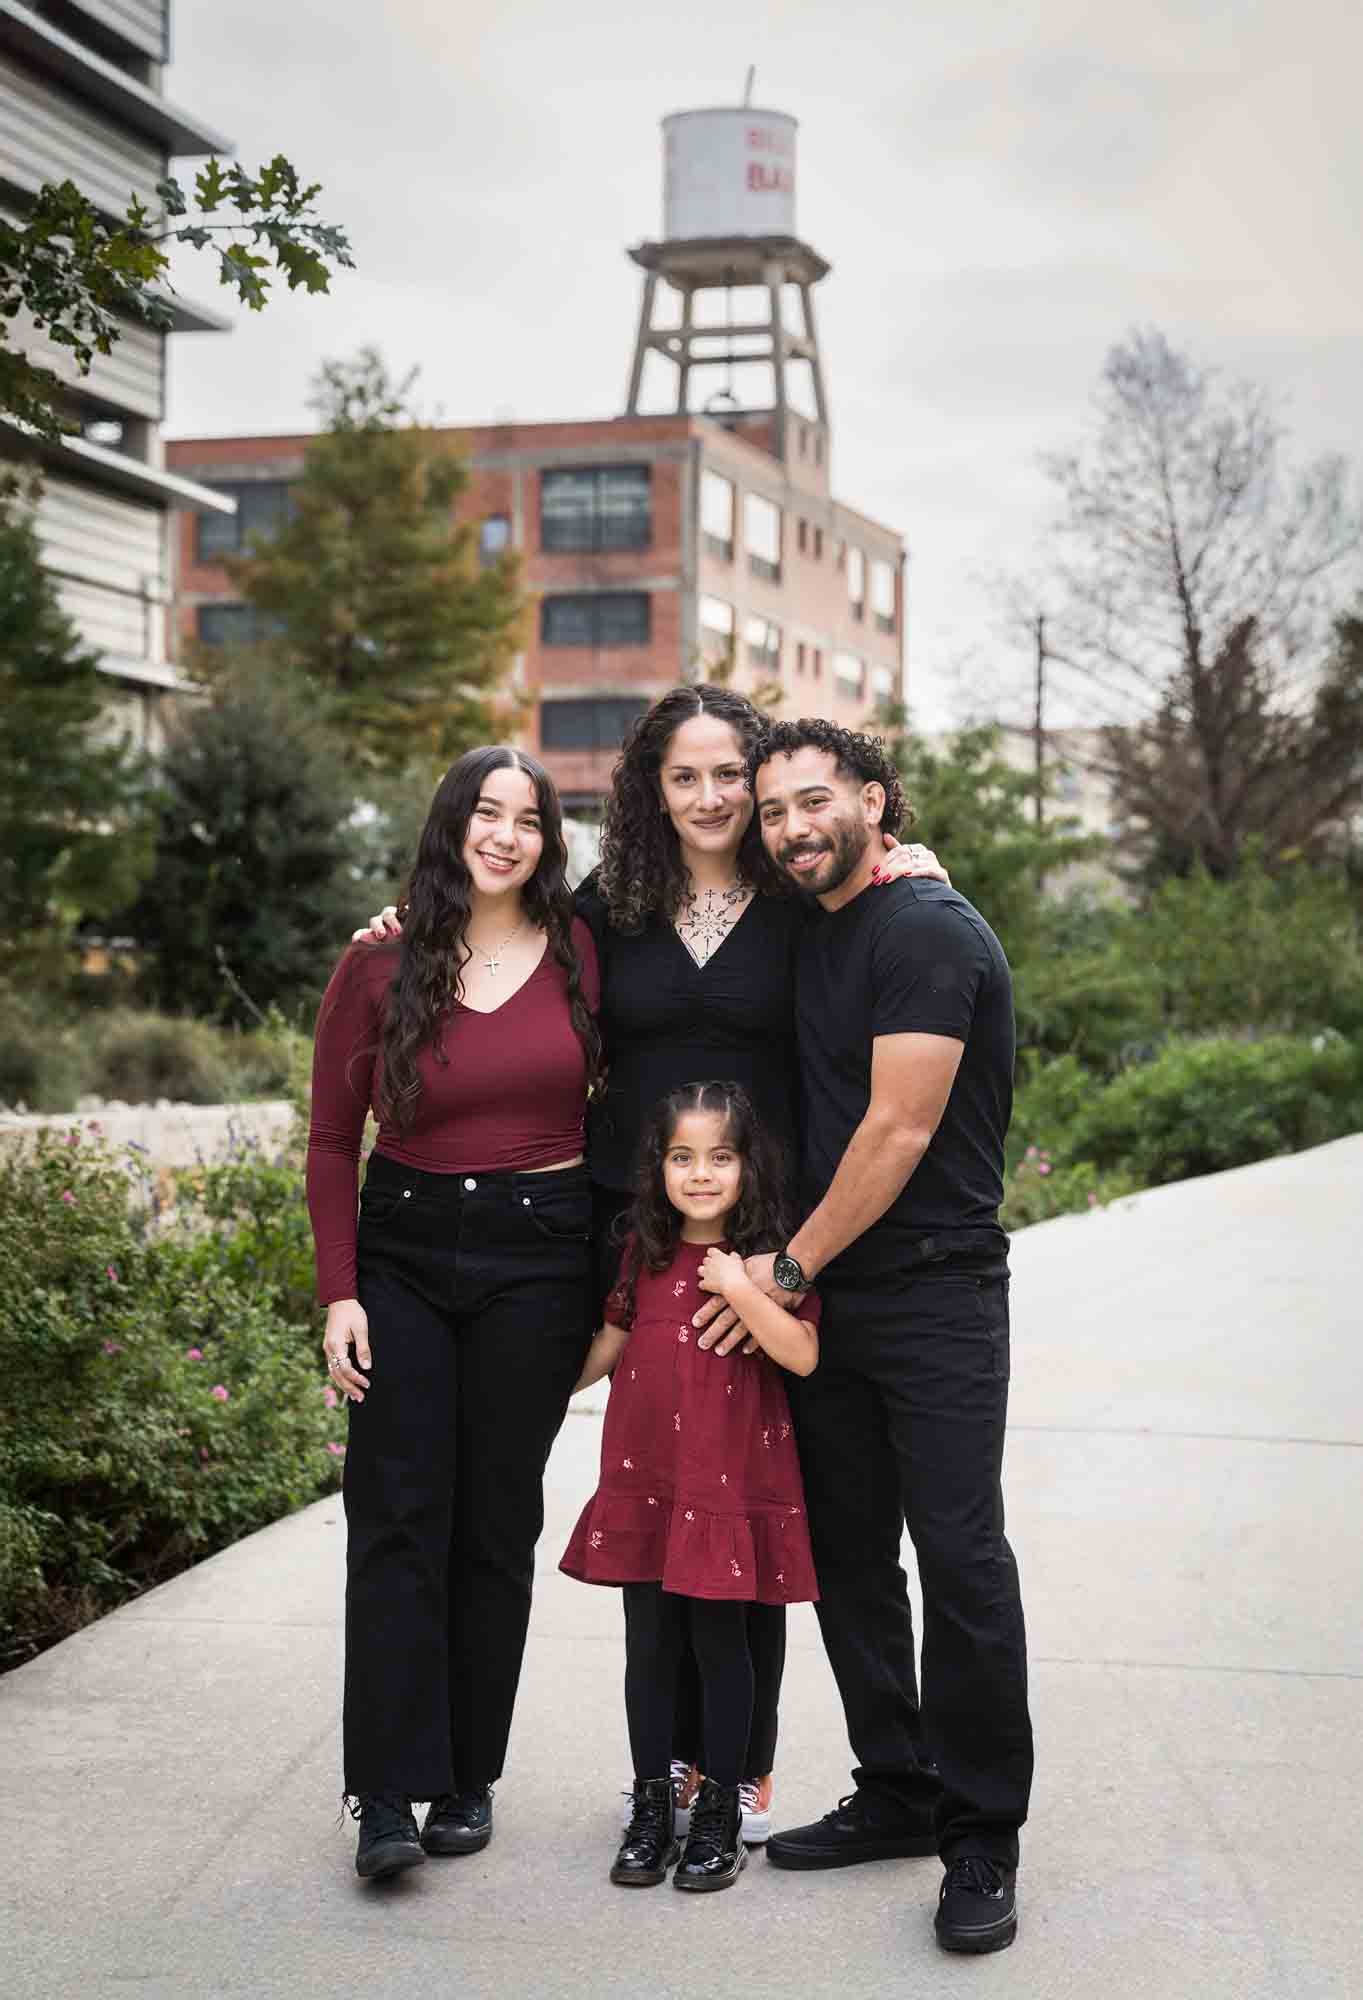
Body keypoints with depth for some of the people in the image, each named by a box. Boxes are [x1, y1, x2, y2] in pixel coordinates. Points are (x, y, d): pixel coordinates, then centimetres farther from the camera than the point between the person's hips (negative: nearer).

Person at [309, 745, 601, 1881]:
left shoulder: (582, 953, 1)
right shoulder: (379, 966, 0)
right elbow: (333, 1142, 3)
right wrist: (338, 1294, -3)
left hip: (540, 1255, 0)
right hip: (404, 1247, 0)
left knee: (496, 1522, 5)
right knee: (397, 1519, -6)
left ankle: (468, 1778, 16)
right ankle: (388, 1796, -4)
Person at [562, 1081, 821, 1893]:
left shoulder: (768, 1260, -5)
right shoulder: (646, 1256, 8)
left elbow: (802, 1354, -17)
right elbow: (608, 1345, 21)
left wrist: (740, 1288, -24)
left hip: (731, 1482, -4)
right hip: (646, 1480, 4)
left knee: (721, 1643, 3)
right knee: (650, 1645, 8)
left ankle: (720, 1817, 16)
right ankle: (651, 1811, 20)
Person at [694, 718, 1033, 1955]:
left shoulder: (928, 933, -14)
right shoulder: (816, 935, 13)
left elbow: (900, 1130, -18)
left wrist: (789, 1269, -12)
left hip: (937, 1295, -8)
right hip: (826, 1298, 9)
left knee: (963, 1563, -7)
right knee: (849, 1559, 12)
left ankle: (982, 1842, 3)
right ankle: (894, 1796, 24)